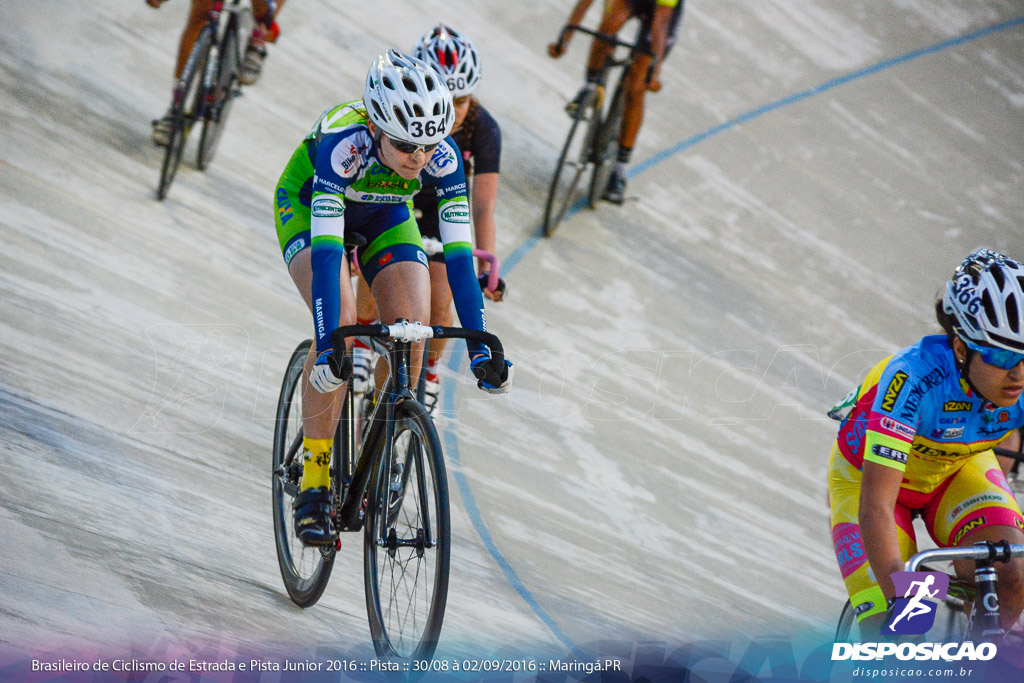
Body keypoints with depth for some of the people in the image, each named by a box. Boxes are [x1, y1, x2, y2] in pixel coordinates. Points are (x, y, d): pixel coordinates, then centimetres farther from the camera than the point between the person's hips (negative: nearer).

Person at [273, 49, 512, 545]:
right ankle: (313, 483, -18)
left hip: (384, 215, 3)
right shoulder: (344, 145, -41)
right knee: (341, 320, -27)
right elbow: (326, 250, -46)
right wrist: (328, 344, -55)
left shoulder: (443, 156, -32)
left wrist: (479, 347, -37)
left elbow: (458, 254, -31)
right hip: (306, 204, -3)